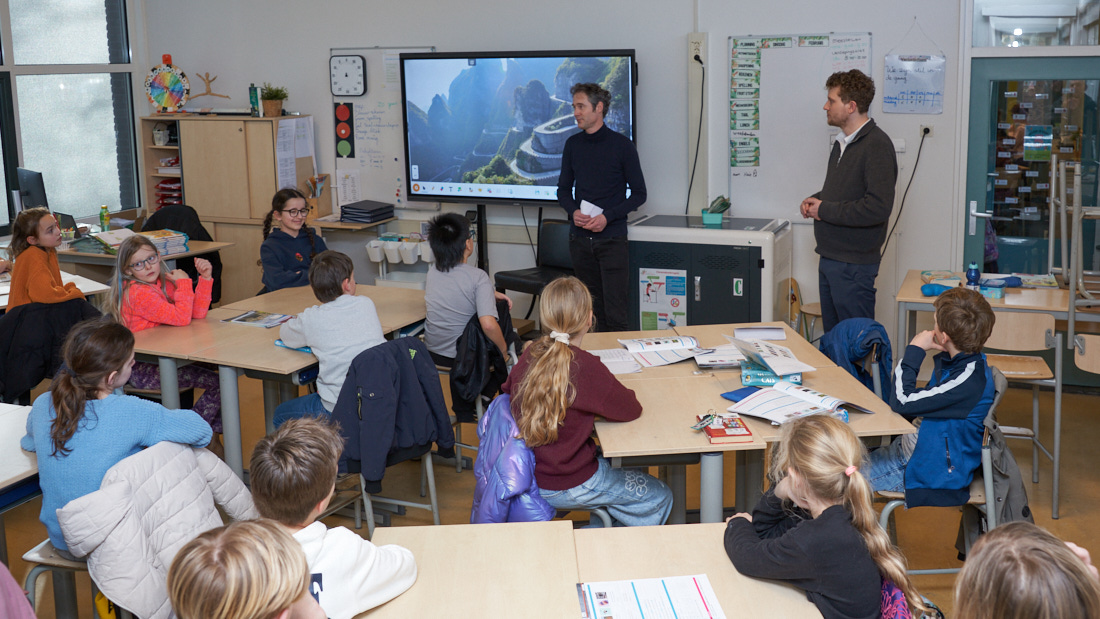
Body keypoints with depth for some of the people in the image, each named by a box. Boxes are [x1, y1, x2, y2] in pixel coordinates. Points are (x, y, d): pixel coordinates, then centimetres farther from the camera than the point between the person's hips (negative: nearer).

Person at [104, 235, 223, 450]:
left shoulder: (164, 283, 6)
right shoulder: (139, 293, -20)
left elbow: (198, 312, 1)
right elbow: (182, 317, -26)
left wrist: (205, 278, -7)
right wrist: (184, 282, -17)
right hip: (143, 369, -9)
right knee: (218, 383, -16)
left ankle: (213, 435, 17)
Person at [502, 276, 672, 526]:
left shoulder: (531, 353, -6)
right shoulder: (585, 366, -25)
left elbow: (506, 391, 11)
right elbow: (632, 409, -15)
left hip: (527, 475, 7)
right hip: (567, 488, -7)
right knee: (659, 497, 11)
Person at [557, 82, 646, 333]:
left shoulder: (622, 145, -3)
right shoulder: (573, 144, 9)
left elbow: (639, 194, -1)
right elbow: (564, 188, 17)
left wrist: (608, 217, -15)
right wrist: (573, 211, -5)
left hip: (611, 239, -4)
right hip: (580, 240, 4)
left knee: (614, 314, -7)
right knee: (594, 311, 8)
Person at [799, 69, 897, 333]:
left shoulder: (876, 145, -16)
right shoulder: (842, 142, 14)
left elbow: (878, 208, -25)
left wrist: (825, 210, -16)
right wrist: (814, 200, 7)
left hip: (854, 264, -9)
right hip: (830, 259, 9)